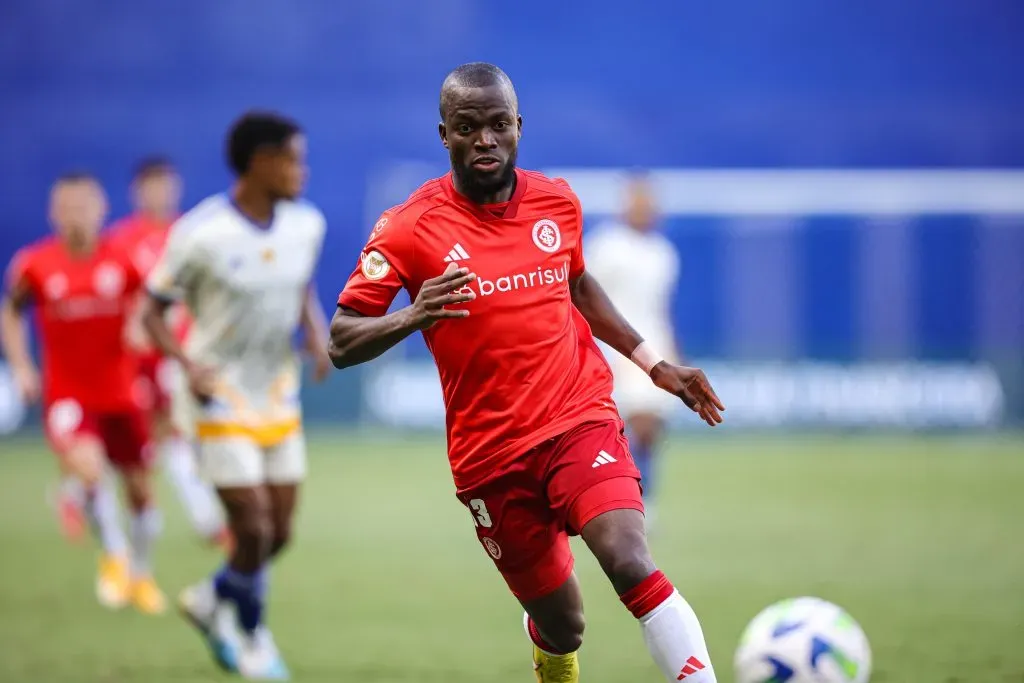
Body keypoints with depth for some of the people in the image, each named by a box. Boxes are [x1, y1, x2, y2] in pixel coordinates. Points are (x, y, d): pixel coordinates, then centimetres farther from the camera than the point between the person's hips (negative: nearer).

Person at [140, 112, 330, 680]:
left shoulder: (306, 225, -1)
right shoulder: (200, 234, -18)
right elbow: (152, 312, -10)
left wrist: (317, 336, -3)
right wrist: (189, 365, -25)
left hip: (279, 399, 6)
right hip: (222, 399, -6)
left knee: (280, 532, 7)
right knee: (253, 531, -9)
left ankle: (210, 600, 35)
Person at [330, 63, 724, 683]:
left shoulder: (557, 202, 4)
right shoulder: (410, 228, -7)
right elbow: (341, 343, -8)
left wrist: (654, 364, 23)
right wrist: (411, 317, -27)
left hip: (580, 421, 1)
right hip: (490, 454, -1)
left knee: (631, 564, -27)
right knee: (562, 629, 7)